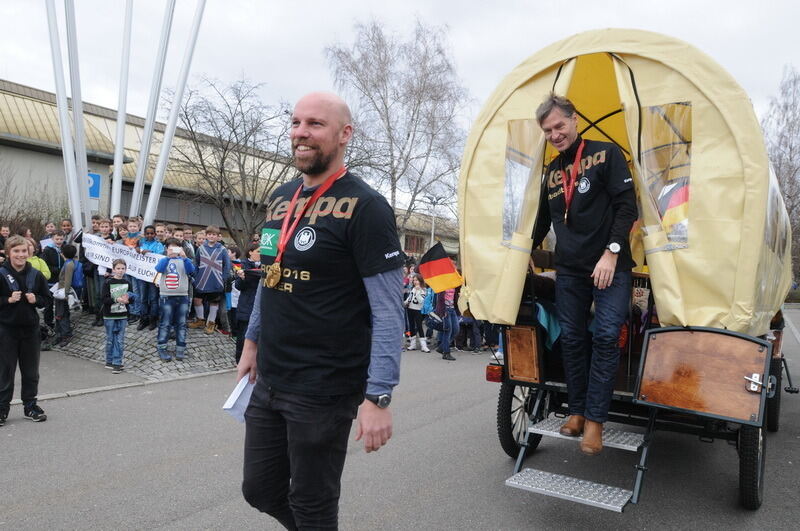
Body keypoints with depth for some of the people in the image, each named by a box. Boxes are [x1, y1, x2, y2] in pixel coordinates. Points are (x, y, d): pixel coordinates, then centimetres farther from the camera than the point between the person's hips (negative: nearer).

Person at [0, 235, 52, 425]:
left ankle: (30, 405, 24)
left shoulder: (35, 275, 2)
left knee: (31, 371, 11)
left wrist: (36, 299, -10)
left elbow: (48, 299, 8)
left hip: (30, 328, 3)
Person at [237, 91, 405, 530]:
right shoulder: (281, 199, 9)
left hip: (324, 391, -7)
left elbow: (389, 311, -16)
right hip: (268, 382, 7)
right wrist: (253, 340, 21)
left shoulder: (364, 207, -13)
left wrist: (378, 397, -20)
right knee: (260, 491, 20)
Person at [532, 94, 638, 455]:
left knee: (606, 338, -10)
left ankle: (594, 419, -3)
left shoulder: (606, 154, -1)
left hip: (610, 266, -5)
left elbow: (627, 206, -8)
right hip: (569, 269, 5)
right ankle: (577, 410, 17)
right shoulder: (551, 172, 14)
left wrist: (611, 252, -16)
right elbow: (544, 218, 25)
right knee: (571, 339, 5)